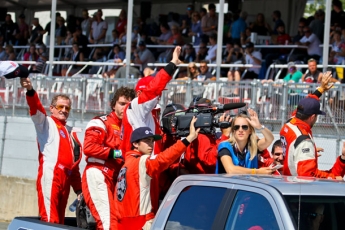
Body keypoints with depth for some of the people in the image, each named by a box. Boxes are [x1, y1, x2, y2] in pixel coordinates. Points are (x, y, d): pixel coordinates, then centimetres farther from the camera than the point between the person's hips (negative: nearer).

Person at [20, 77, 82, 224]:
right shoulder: (46, 123, 7)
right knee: (50, 220, -16)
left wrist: (78, 189, 21)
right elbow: (36, 109, -15)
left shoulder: (71, 132, 24)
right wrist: (30, 91, -35)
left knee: (59, 221, 6)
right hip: (50, 176, -7)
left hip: (65, 179, 7)